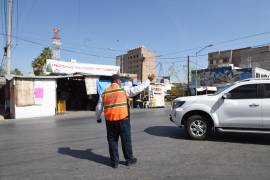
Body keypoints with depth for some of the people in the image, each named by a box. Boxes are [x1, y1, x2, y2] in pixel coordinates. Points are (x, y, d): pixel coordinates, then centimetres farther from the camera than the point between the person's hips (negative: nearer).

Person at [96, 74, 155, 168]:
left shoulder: (104, 92, 7)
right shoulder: (124, 90, -4)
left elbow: (99, 107, 11)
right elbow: (138, 88, -5)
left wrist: (98, 118, 26)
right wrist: (149, 80, 6)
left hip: (110, 120, 3)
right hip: (122, 119, -3)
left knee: (112, 141, 13)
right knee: (126, 140, 11)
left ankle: (114, 162, 19)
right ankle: (129, 159, 24)